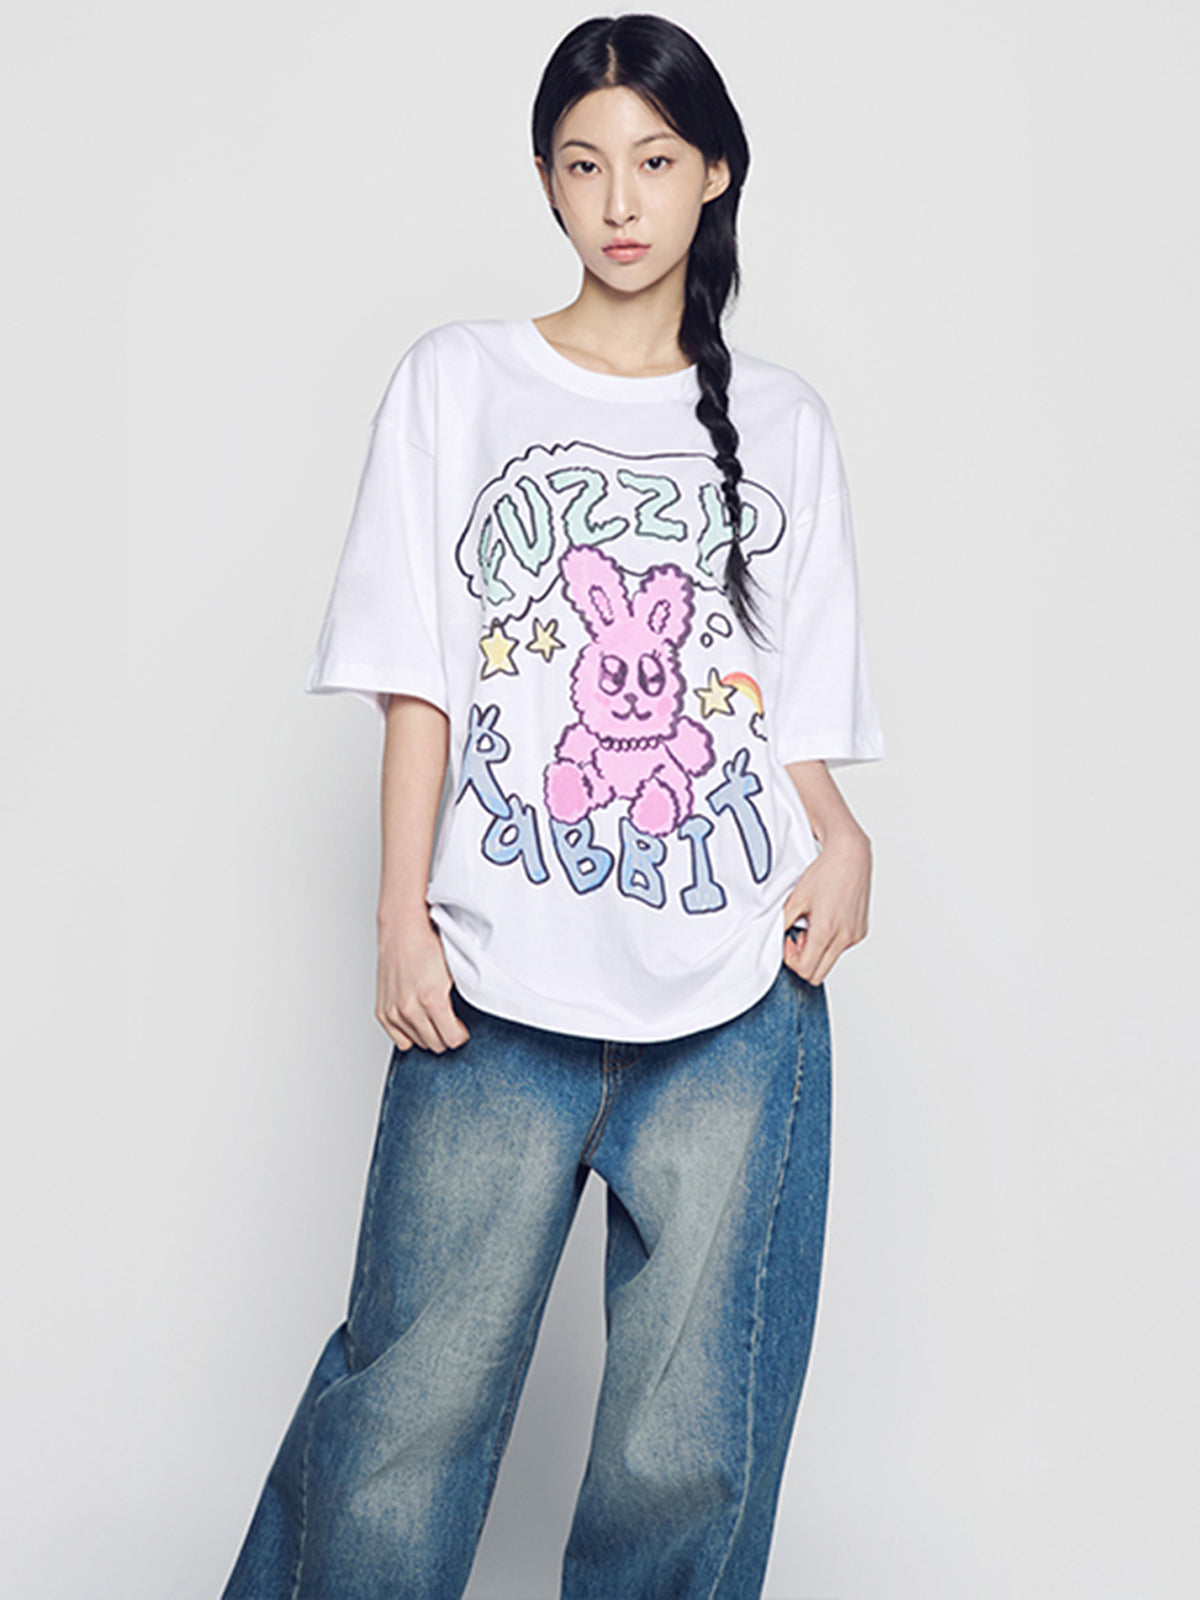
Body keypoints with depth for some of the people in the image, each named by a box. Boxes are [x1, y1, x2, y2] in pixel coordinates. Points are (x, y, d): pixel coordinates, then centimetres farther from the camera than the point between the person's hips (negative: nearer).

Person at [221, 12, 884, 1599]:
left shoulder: (780, 418, 14)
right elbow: (420, 679, 3)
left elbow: (795, 703, 11)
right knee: (410, 1412, 1)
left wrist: (841, 842, -8)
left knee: (692, 1450, 5)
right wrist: (404, 913, -5)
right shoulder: (459, 382, 9)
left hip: (740, 998, 2)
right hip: (500, 993, -1)